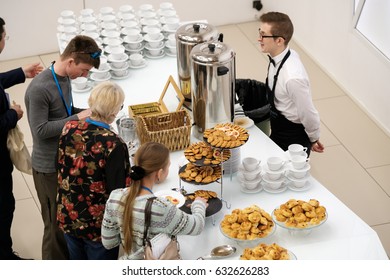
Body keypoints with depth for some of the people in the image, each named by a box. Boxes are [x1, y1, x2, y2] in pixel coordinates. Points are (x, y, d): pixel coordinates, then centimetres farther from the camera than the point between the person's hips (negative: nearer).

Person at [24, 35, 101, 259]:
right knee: (57, 223, 6)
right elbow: (40, 130, -26)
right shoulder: (39, 89, -27)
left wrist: (86, 113, -3)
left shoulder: (65, 78, 1)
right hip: (50, 167, -8)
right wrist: (78, 118, -25)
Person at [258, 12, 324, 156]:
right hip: (278, 132, 8)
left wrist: (314, 139, -7)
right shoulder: (278, 57, -10)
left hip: (292, 140, -8)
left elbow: (308, 115, -24)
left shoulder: (292, 77, -36)